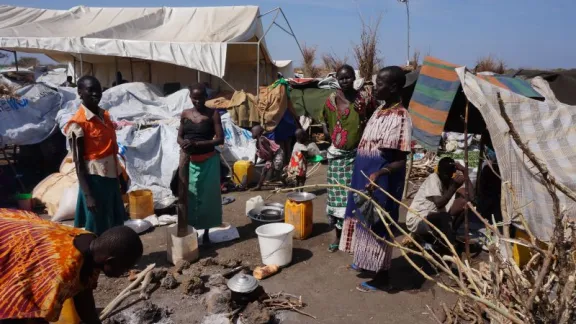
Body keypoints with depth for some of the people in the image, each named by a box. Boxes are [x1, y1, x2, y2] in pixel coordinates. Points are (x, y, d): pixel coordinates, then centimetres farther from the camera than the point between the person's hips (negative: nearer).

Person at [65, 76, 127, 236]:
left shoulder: (104, 115, 7)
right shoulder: (78, 124, -16)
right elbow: (78, 163, -16)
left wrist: (120, 176, 18)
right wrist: (88, 195, -18)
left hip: (111, 176, 8)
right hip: (95, 179, -7)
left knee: (115, 226, 19)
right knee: (97, 230, 4)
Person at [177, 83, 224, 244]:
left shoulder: (213, 114, -6)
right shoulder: (185, 114, 6)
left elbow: (220, 139, -12)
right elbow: (179, 137, 10)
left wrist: (197, 143, -21)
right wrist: (183, 144, -14)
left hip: (208, 161, -3)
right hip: (189, 161, 3)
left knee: (207, 195, 6)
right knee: (188, 195, 5)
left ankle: (206, 232, 21)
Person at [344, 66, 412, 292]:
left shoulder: (400, 118, -21)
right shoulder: (380, 111, 7)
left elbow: (400, 160, -22)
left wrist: (379, 172, -39)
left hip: (381, 179, -9)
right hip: (366, 175, 9)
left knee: (378, 224, 2)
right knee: (365, 220, 20)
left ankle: (381, 277, 18)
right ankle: (366, 261, 40)